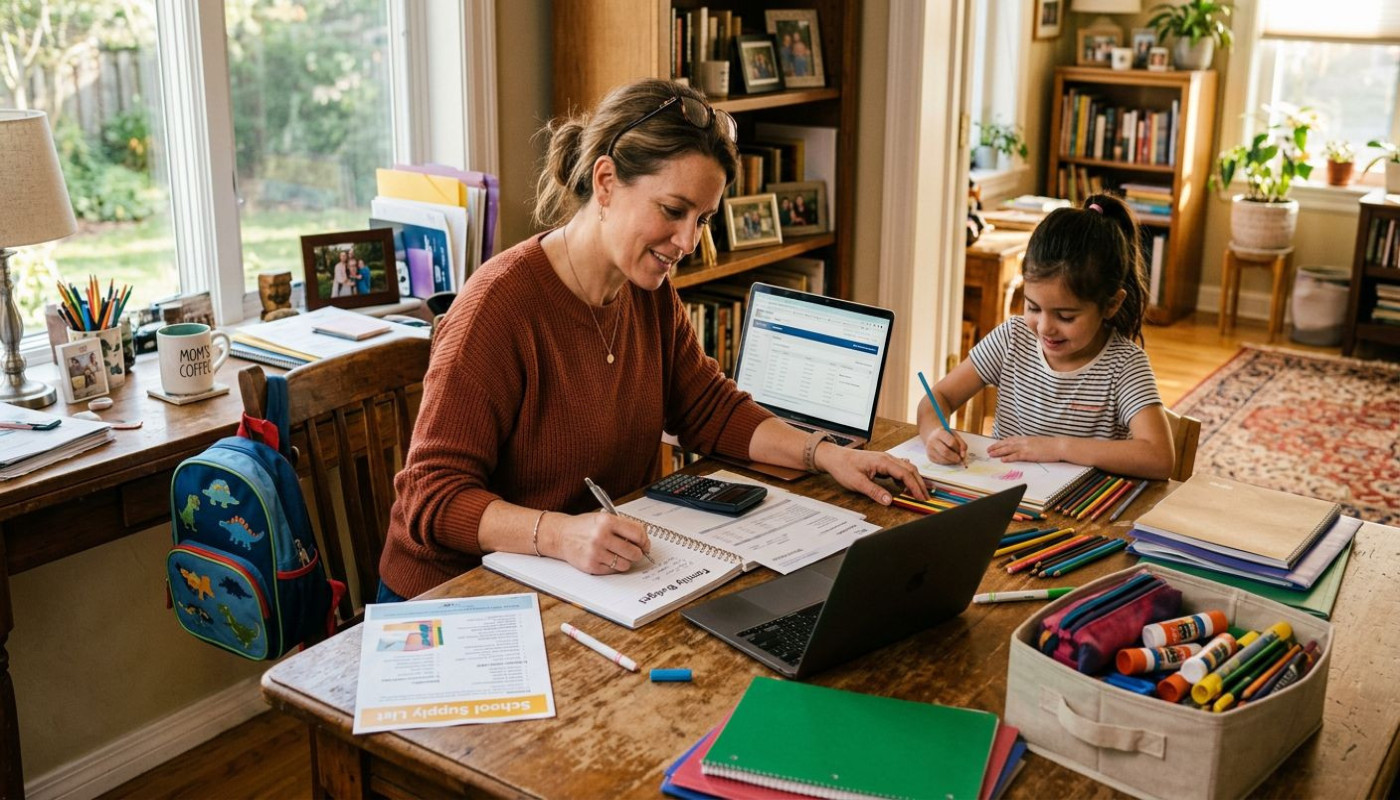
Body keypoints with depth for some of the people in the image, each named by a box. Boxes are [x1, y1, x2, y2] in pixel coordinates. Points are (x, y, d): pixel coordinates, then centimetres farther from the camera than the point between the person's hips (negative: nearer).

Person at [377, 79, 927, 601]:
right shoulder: (499, 306, -21)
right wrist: (559, 534, -39)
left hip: (604, 580, 7)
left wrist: (824, 454, -1)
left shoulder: (651, 293, 4)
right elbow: (434, 498, -22)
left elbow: (711, 410, 14)